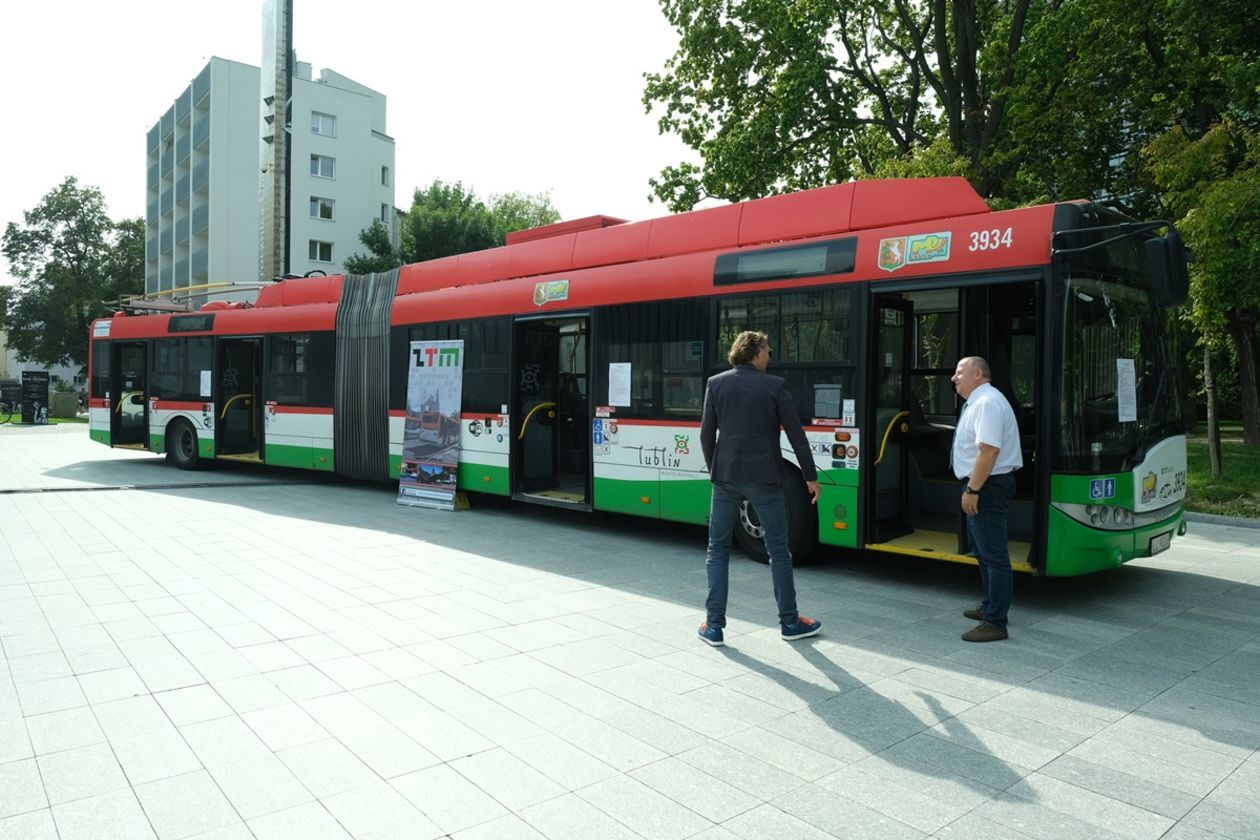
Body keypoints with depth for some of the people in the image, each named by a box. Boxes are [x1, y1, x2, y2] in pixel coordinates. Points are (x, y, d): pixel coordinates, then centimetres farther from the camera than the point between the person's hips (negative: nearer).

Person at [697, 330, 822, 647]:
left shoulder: (716, 384, 3)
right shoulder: (775, 386, -3)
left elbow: (707, 434, 4)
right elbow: (796, 435, -2)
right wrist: (811, 476, 7)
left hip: (726, 476, 2)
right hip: (763, 477, -2)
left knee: (718, 548, 10)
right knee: (778, 549, 10)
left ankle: (714, 625, 9)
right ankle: (790, 622, 20)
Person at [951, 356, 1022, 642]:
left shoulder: (987, 403, -18)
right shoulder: (977, 402, 15)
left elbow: (988, 451, -26)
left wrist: (972, 490, -25)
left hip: (988, 485, -11)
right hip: (980, 485, 11)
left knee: (993, 553, -7)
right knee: (983, 548, 21)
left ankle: (995, 623, -2)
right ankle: (990, 606, 35)